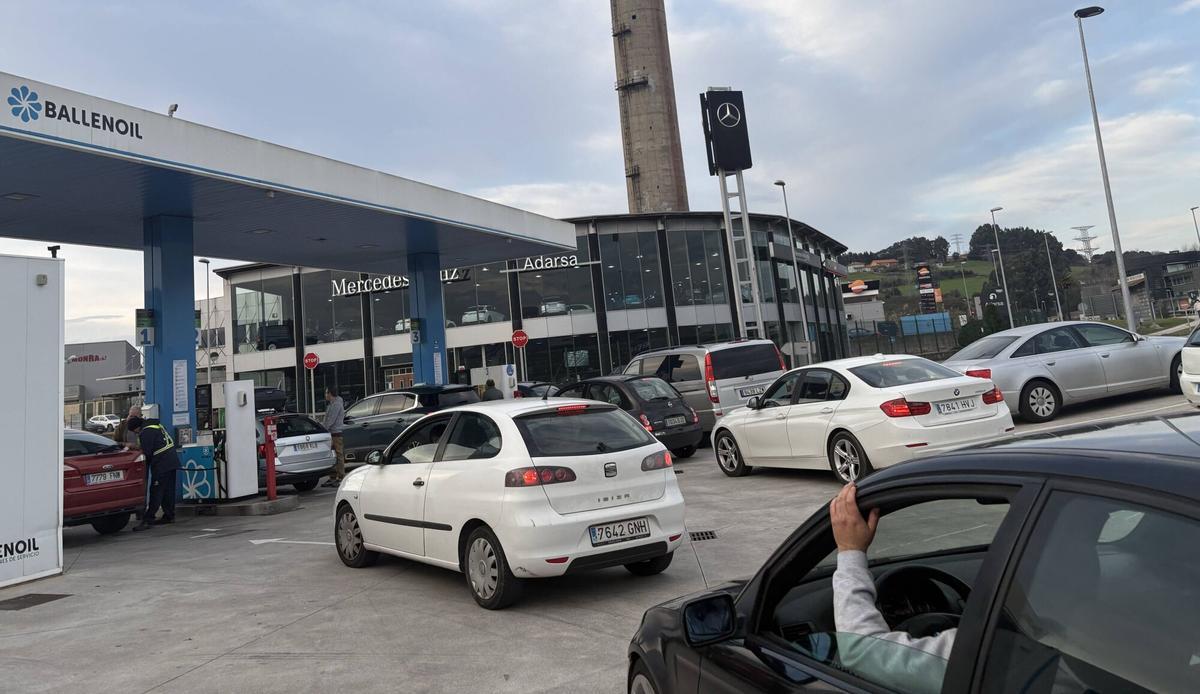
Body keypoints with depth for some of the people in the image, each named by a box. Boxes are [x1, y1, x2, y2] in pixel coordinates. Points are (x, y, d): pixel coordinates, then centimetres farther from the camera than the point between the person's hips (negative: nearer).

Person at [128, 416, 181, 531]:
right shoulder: (157, 426, 18)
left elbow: (147, 453, -12)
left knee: (155, 492, -9)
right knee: (168, 491, 15)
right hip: (172, 461, 10)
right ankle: (169, 516, 21)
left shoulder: (146, 433, -11)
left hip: (161, 465, -10)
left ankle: (147, 520, -10)